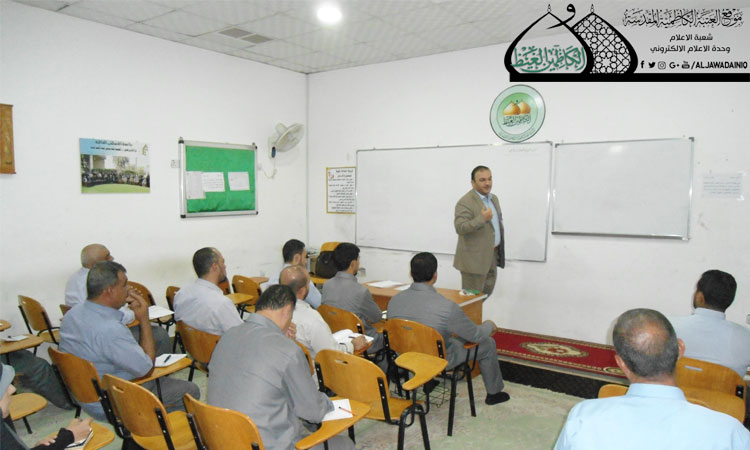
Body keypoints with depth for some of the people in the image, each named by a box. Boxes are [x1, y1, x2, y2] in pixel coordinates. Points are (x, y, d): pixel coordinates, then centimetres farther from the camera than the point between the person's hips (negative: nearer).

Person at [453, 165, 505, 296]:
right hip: (474, 258, -8)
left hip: (492, 255, 8)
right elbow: (459, 228, -26)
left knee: (487, 291, 18)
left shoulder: (494, 198, 11)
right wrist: (482, 219, -35)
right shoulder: (465, 202, -17)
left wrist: (500, 247, 17)